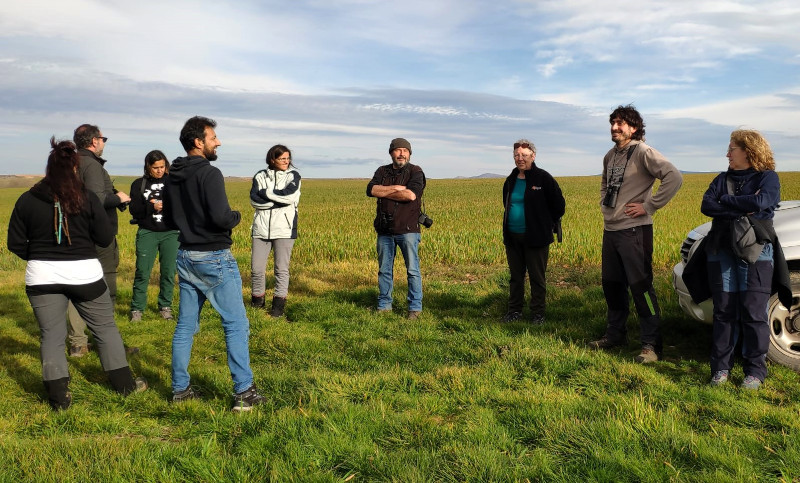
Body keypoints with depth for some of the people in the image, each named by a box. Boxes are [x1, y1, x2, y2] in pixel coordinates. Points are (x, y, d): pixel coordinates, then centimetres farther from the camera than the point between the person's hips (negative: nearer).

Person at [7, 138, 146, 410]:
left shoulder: (27, 200, -2)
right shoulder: (88, 199, -8)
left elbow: (15, 243, 2)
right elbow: (106, 239, -5)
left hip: (42, 276, 2)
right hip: (84, 274, -1)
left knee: (51, 335, 10)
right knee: (105, 328, 13)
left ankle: (58, 396, 12)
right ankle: (124, 384, 21)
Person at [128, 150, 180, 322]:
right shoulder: (139, 184, 6)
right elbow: (134, 210, -1)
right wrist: (152, 207, -17)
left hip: (171, 233, 0)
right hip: (147, 233, 0)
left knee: (168, 272, 3)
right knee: (142, 272, -3)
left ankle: (165, 306, 18)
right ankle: (137, 308, 8)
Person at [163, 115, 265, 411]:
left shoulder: (173, 178, 8)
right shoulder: (209, 174, -18)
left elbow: (169, 219, 16)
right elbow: (221, 217, -26)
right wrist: (237, 216, -6)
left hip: (186, 256, 8)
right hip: (214, 258, -8)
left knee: (185, 325, 13)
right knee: (236, 324, -1)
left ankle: (180, 389, 21)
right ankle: (243, 393, 0)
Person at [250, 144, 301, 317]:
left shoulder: (293, 176, 5)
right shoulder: (260, 176, 9)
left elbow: (290, 196, -13)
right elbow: (254, 200, -5)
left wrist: (266, 193, -5)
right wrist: (279, 200, -12)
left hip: (284, 228, -2)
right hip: (262, 228, 2)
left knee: (282, 268, 0)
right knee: (256, 267, 3)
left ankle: (279, 302, 11)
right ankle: (258, 300, 21)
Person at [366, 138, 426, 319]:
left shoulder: (415, 172, -1)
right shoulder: (382, 171, 12)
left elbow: (411, 195, -18)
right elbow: (371, 190, -5)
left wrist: (384, 192, -8)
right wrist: (396, 188, -14)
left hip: (407, 229, -4)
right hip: (385, 230, 4)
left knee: (412, 269, -1)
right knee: (384, 270, 11)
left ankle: (415, 307, 7)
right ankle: (384, 305, 22)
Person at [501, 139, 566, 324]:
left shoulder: (543, 178, -8)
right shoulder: (511, 181, 9)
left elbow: (558, 204, -1)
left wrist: (548, 225, 3)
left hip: (535, 238, -5)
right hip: (512, 237, 5)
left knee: (537, 277, 4)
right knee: (515, 276, 13)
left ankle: (538, 313, 15)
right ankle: (515, 310, 24)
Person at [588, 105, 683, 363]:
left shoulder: (643, 152, -11)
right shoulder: (610, 156, 13)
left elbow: (674, 177, -22)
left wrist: (649, 206, -20)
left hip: (634, 231, -8)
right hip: (610, 230, 8)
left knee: (641, 287, -6)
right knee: (611, 285, 14)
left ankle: (651, 344, 0)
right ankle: (615, 334, 28)